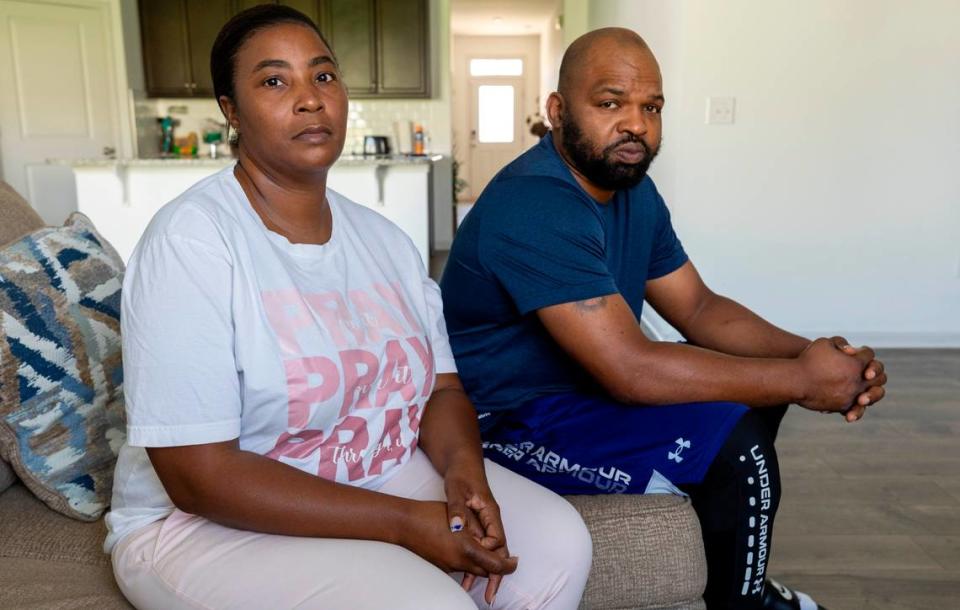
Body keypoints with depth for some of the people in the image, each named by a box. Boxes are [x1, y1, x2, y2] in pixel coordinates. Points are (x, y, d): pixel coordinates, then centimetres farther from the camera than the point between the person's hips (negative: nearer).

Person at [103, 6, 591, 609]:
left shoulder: (384, 240, 2)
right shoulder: (189, 238, -17)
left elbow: (443, 388, 4)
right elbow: (200, 477, -21)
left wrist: (464, 471, -19)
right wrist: (406, 522, -24)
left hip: (385, 472, 6)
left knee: (555, 543, -9)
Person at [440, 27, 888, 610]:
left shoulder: (634, 188, 5)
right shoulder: (532, 207, -26)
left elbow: (700, 308, 6)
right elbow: (629, 370, -32)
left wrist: (806, 352, -11)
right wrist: (803, 379, -23)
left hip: (584, 389, 10)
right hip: (516, 422, -9)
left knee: (760, 380, 9)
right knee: (735, 441, -22)